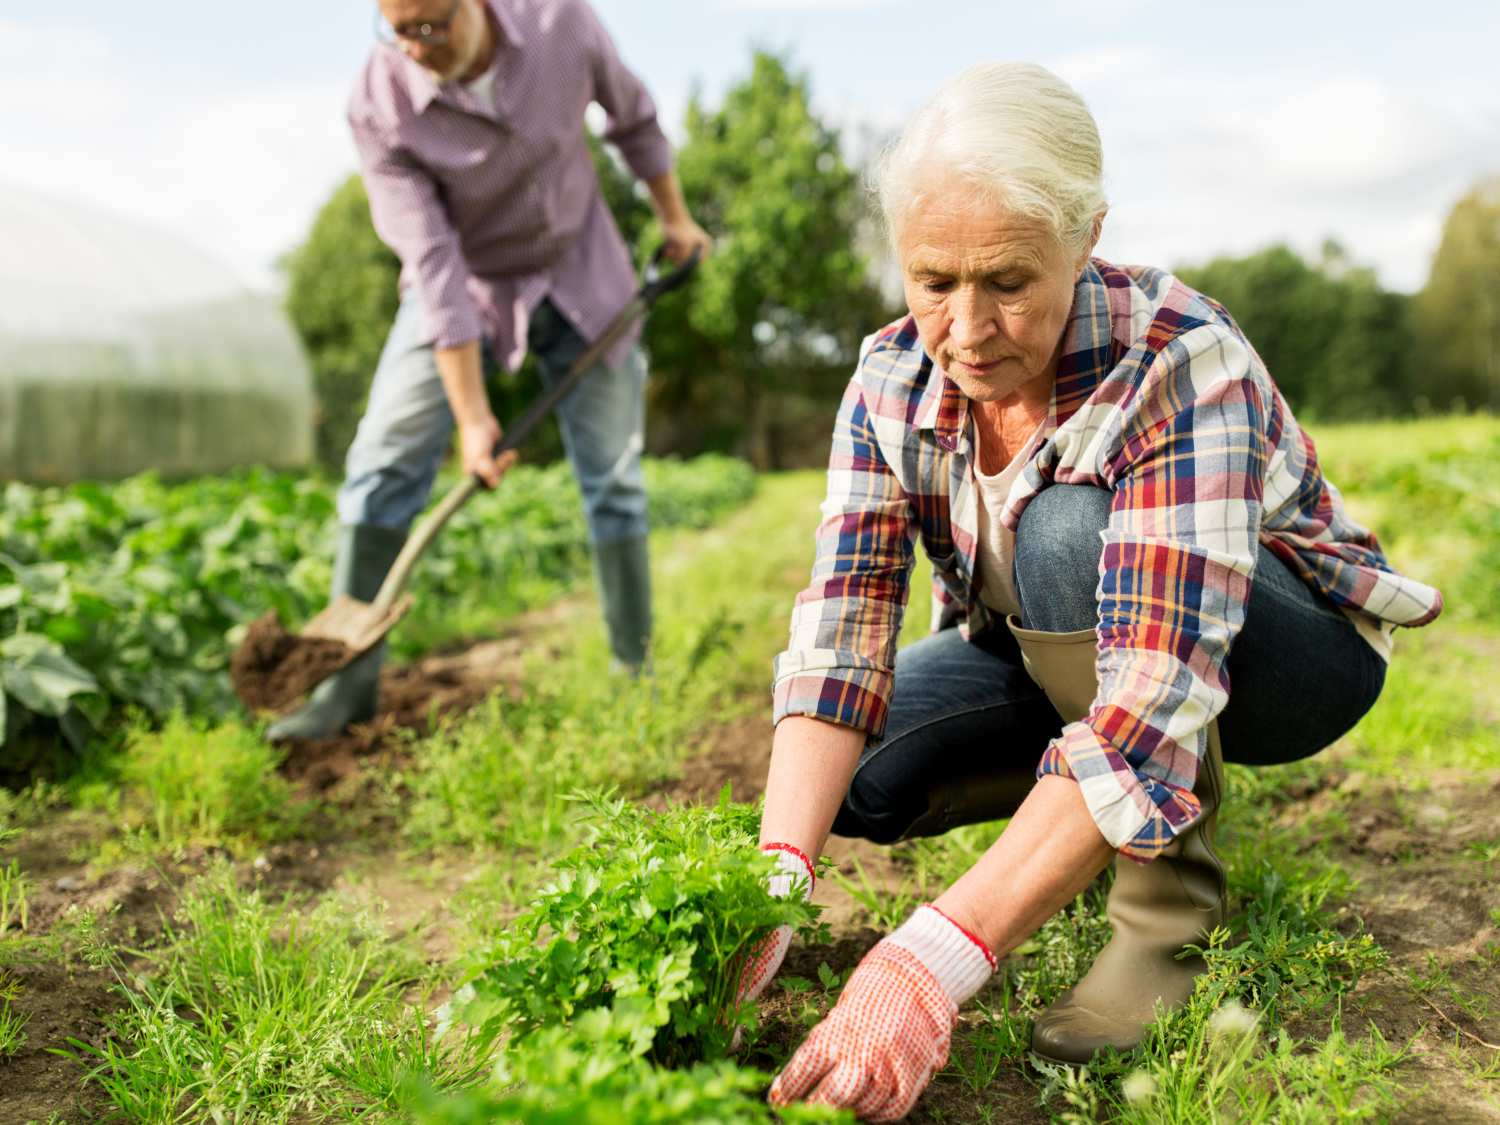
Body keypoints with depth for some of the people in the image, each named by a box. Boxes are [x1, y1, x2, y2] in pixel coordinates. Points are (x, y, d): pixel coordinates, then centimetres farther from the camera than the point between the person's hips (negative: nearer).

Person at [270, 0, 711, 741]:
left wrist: (674, 214, 9)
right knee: (383, 461, -12)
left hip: (579, 269, 1)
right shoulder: (378, 106, -26)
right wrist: (472, 416, -28)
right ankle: (350, 679, -4)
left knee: (613, 478, 2)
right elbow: (433, 264, -28)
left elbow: (630, 112, -1)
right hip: (464, 283, -1)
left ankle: (637, 672, 15)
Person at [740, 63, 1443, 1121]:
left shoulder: (1183, 366, -33)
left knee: (1067, 535, -35)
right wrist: (775, 883, -40)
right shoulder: (895, 380, -16)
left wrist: (936, 960, -52)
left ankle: (1174, 890, -16)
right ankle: (1081, 815, 8)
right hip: (1052, 655, 5)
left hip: (1283, 652, -5)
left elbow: (1156, 701, -43)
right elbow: (841, 625, -24)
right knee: (856, 770, -18)